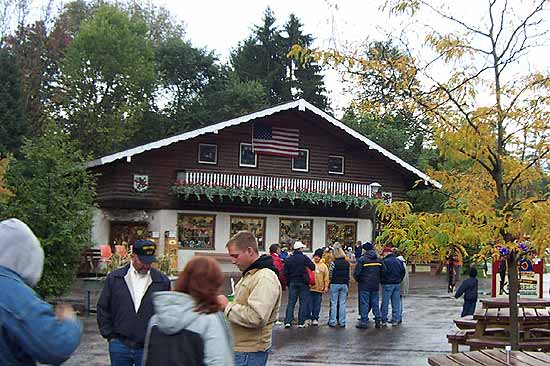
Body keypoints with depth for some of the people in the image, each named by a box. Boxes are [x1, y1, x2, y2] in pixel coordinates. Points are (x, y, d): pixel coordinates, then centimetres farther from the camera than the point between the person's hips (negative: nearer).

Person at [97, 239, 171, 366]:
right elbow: (103, 309, 8)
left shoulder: (162, 281, 1)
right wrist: (110, 335, 3)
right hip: (119, 345, 1)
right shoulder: (114, 278, 2)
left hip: (148, 347, 0)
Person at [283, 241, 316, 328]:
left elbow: (285, 272, 4)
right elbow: (313, 267, -9)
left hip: (292, 283, 3)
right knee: (303, 302, 4)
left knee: (291, 302, 5)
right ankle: (301, 322, 4)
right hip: (303, 283, -3)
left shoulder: (288, 259, 4)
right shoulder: (304, 258, -8)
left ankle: (288, 321, -3)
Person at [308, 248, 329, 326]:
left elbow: (326, 278, 10)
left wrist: (326, 287, 3)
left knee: (317, 305, 5)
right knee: (309, 304, 0)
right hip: (310, 288, -2)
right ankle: (308, 318, 10)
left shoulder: (324, 266, 9)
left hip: (319, 289, 2)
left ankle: (315, 318, 14)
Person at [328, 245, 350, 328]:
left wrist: (328, 286, 3)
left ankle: (332, 322, 4)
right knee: (342, 303, 7)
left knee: (334, 303, 3)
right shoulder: (347, 263, 3)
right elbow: (348, 275, 8)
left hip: (335, 284, -4)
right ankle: (342, 322, 10)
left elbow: (330, 275, -7)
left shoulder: (333, 263, -10)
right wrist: (347, 285, 15)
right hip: (344, 284, 4)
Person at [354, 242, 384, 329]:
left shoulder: (362, 259, -12)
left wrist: (358, 280, 6)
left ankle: (364, 322, 3)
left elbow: (356, 273, -13)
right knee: (375, 303, 13)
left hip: (364, 285, -5)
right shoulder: (379, 259, 5)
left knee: (364, 303, 1)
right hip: (375, 285, 5)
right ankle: (377, 321, 15)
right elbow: (383, 272, 5)